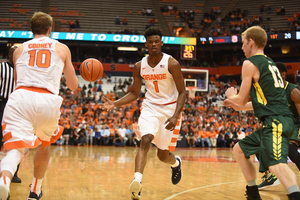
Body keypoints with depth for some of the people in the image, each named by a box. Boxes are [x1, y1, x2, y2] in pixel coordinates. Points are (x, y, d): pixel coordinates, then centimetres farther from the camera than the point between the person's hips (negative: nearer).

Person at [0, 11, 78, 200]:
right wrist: (77, 77, 45)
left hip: (21, 97, 0)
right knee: (44, 144, 26)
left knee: (16, 148, -7)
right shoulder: (62, 48, 19)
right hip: (48, 100, 0)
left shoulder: (19, 49, 22)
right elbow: (73, 86, 22)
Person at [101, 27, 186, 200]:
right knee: (145, 140, -26)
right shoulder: (140, 66, -1)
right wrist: (115, 104, -10)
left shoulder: (171, 63, -13)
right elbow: (134, 94, 7)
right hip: (150, 107, 2)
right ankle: (137, 181, -36)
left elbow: (182, 92, -12)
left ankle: (176, 163, 42)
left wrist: (175, 116, -24)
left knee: (163, 155, 5)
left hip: (170, 108, -2)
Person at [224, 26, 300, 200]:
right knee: (239, 150, 21)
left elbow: (241, 100, -1)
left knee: (276, 164, -30)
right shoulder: (270, 63, 23)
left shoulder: (250, 63, -4)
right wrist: (235, 103, 38)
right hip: (278, 121, 10)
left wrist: (231, 96, 22)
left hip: (276, 121, -10)